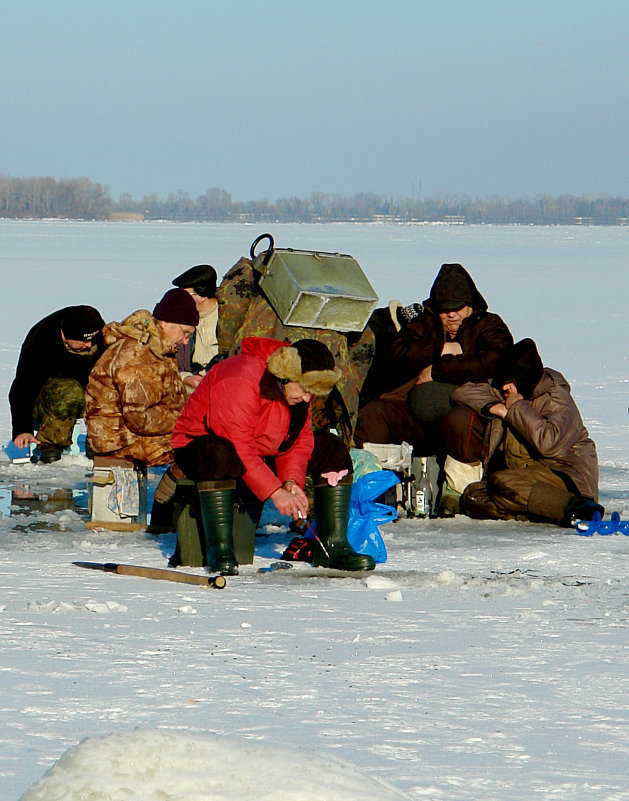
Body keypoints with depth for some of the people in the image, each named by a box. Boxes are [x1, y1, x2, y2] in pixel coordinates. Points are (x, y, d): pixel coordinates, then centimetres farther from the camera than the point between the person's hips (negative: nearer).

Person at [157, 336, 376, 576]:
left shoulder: (298, 387, -3)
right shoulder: (240, 380, -31)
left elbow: (300, 439, 1)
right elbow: (238, 448, -34)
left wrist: (292, 481, -18)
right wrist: (275, 492, -35)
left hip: (261, 453, 8)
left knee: (332, 449, -5)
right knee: (220, 453, -45)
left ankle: (332, 547, -5)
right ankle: (219, 550, -40)